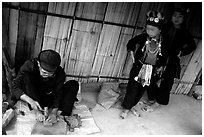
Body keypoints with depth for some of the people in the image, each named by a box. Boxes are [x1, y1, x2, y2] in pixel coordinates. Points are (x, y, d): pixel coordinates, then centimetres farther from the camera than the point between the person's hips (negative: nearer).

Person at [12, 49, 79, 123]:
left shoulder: (60, 73, -21)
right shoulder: (29, 66, -24)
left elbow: (58, 94, -19)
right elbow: (15, 87, -26)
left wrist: (54, 113, -33)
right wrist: (30, 101, -41)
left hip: (50, 98, 1)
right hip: (33, 98, -1)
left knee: (74, 84, -17)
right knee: (26, 77, -29)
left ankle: (64, 114, -31)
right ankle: (37, 111, -31)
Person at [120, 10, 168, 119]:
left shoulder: (163, 41, -9)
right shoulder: (143, 37, -11)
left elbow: (164, 56, 5)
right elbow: (131, 43, 6)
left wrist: (161, 66, -4)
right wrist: (132, 54, 1)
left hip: (152, 71, 2)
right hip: (139, 68, -2)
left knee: (142, 90, 14)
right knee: (132, 88, 2)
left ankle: (131, 106, 34)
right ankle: (126, 108, 20)